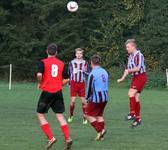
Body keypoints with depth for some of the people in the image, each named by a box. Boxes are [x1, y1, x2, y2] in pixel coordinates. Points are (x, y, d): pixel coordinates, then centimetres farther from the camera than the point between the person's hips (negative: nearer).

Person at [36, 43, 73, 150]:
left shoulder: (43, 62, -4)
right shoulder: (61, 63, 8)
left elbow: (39, 75, -20)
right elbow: (67, 79, 7)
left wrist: (40, 83, -1)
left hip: (47, 92, -4)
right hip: (58, 92, 4)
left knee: (40, 114, 9)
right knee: (60, 115, 7)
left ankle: (51, 138, -2)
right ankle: (68, 139, -6)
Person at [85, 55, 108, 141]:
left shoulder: (92, 73, -13)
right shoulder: (104, 72, 9)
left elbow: (89, 87, -10)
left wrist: (88, 98, 8)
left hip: (96, 98, -7)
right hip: (105, 97, 7)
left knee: (89, 115, 5)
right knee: (99, 115, 17)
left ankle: (100, 130, -9)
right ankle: (101, 135, 12)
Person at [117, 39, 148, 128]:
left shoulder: (138, 55, -14)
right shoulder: (130, 56, 13)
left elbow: (138, 68, -23)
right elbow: (128, 69, 19)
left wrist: (129, 71, -14)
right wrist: (122, 79, 11)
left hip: (141, 76, -9)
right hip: (135, 77, 9)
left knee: (131, 93, -21)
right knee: (135, 97, 8)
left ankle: (132, 114, -19)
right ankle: (137, 119, 12)